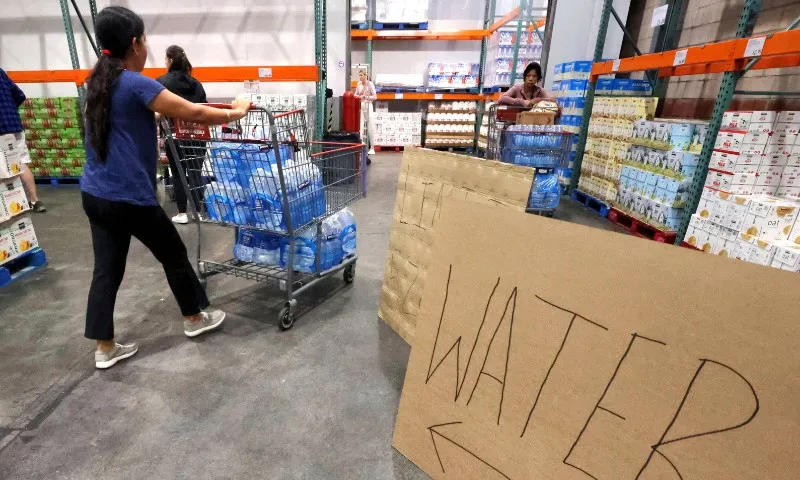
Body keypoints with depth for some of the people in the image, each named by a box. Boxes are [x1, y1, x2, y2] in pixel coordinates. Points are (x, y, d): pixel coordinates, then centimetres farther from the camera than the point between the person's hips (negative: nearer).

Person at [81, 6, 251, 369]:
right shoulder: (136, 84, -15)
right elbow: (194, 114, -14)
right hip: (129, 197, -8)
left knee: (106, 269, 11)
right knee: (173, 254, 11)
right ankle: (194, 318, 30)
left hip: (94, 194, 8)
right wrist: (234, 113, 0)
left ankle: (104, 348, 21)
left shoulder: (97, 83, 11)